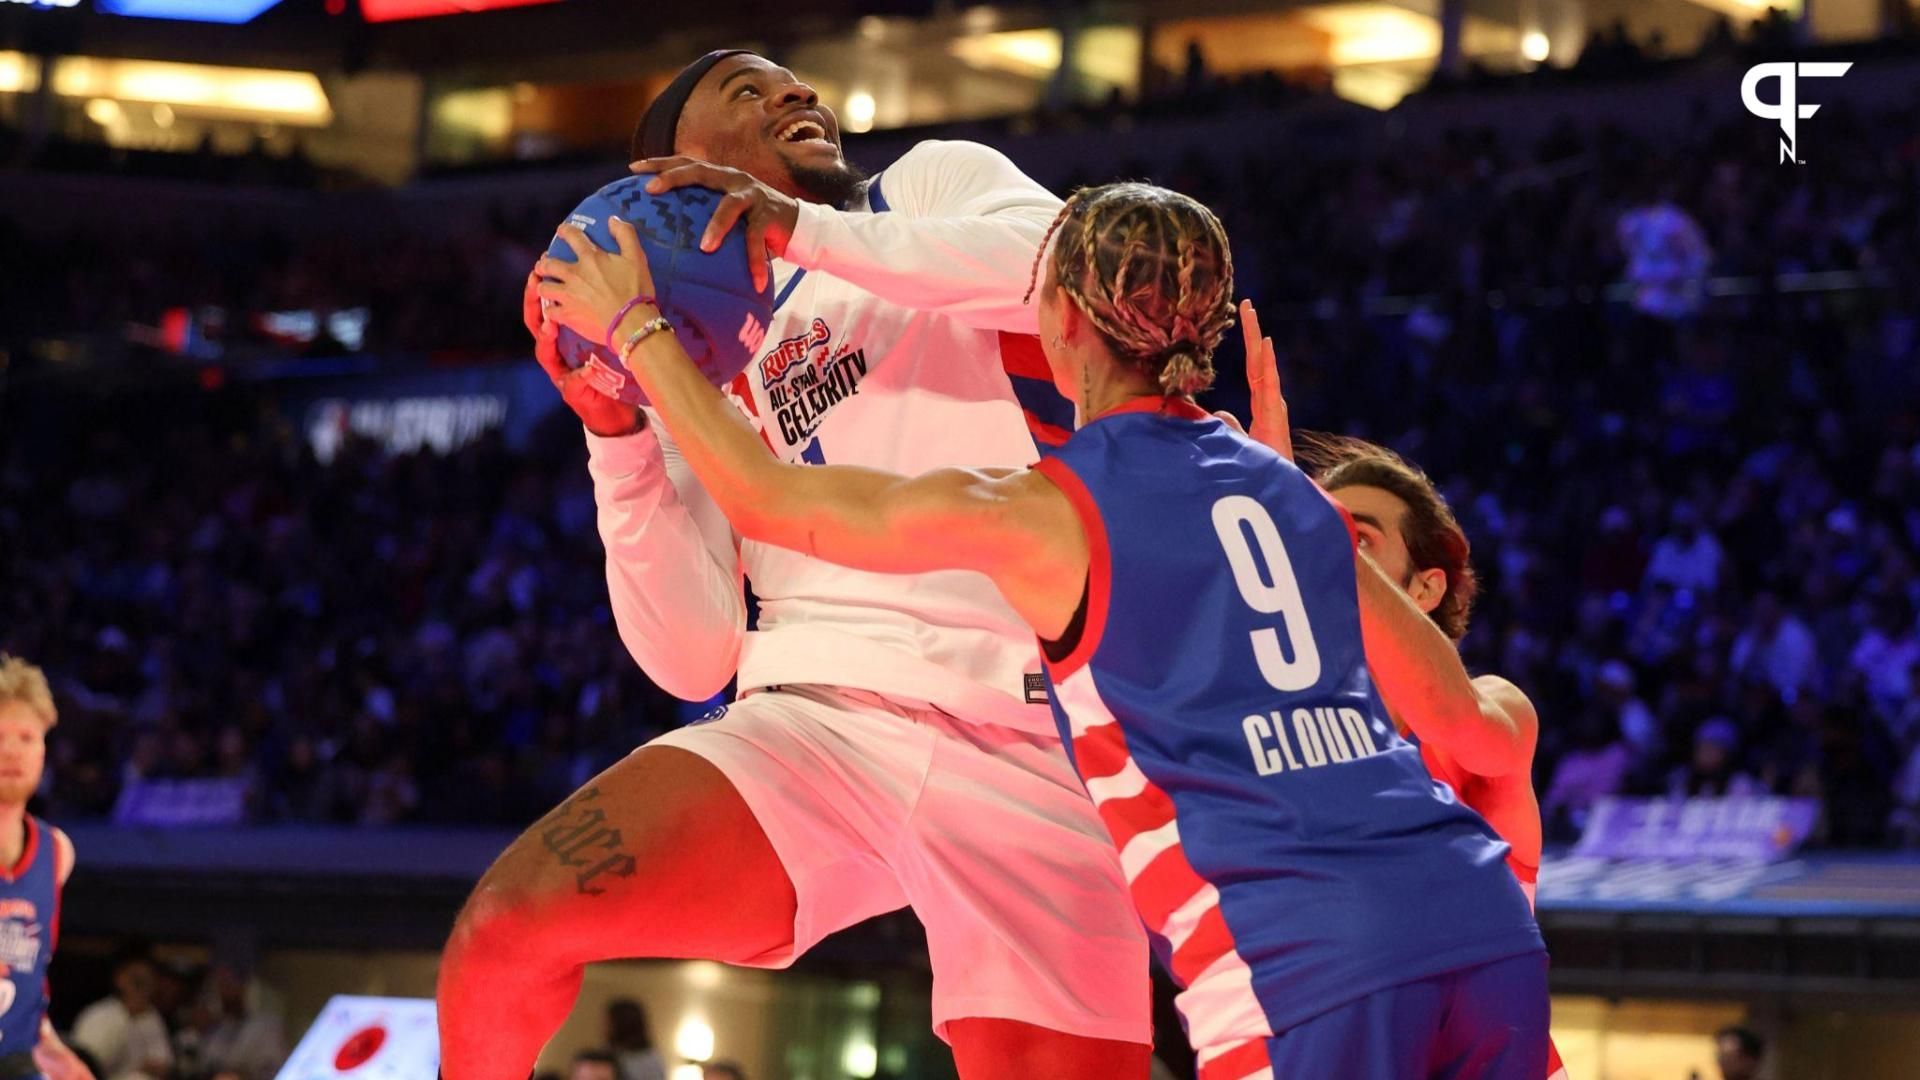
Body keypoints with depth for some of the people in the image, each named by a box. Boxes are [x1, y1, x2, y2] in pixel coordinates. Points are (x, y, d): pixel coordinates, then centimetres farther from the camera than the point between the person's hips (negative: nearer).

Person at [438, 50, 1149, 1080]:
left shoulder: (935, 182, 15)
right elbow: (694, 659, 7)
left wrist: (802, 229, -15)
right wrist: (615, 431, -3)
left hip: (1029, 752, -2)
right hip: (817, 714, 2)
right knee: (505, 924, -18)